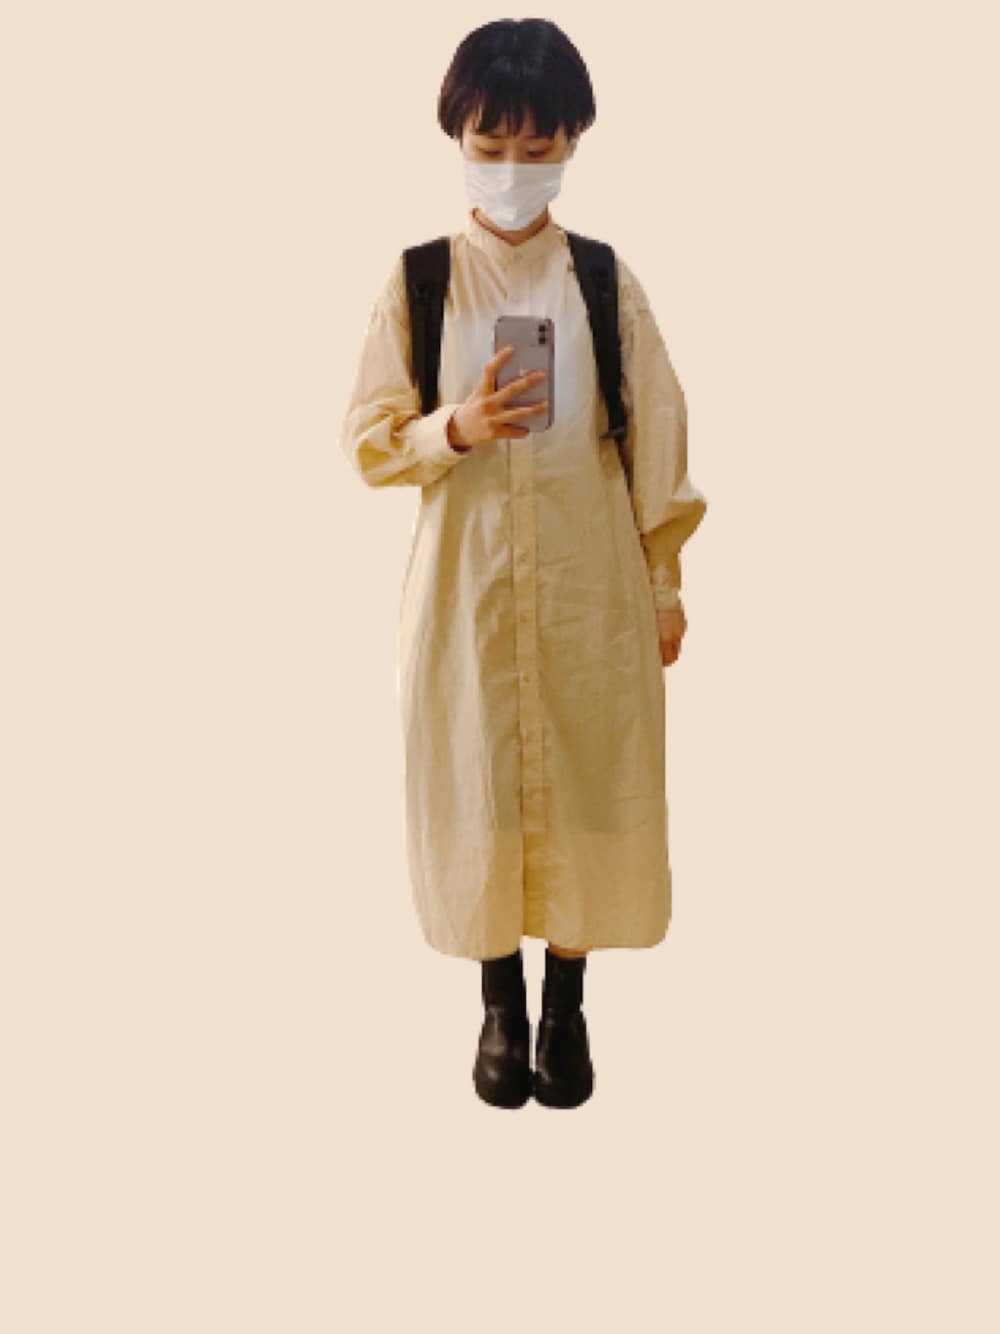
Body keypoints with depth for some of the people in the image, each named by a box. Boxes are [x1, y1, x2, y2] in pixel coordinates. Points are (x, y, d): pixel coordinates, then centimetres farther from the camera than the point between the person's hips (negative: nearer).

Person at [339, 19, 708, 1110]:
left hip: (589, 581, 0)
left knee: (585, 784, 6)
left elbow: (656, 437, 3)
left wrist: (666, 582, 2)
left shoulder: (606, 281, 1)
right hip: (465, 580, 0)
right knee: (477, 786, 7)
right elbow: (366, 439, 1)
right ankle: (501, 1006, 27)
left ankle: (566, 1009, 26)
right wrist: (455, 430, -19)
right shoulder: (416, 278, 0)